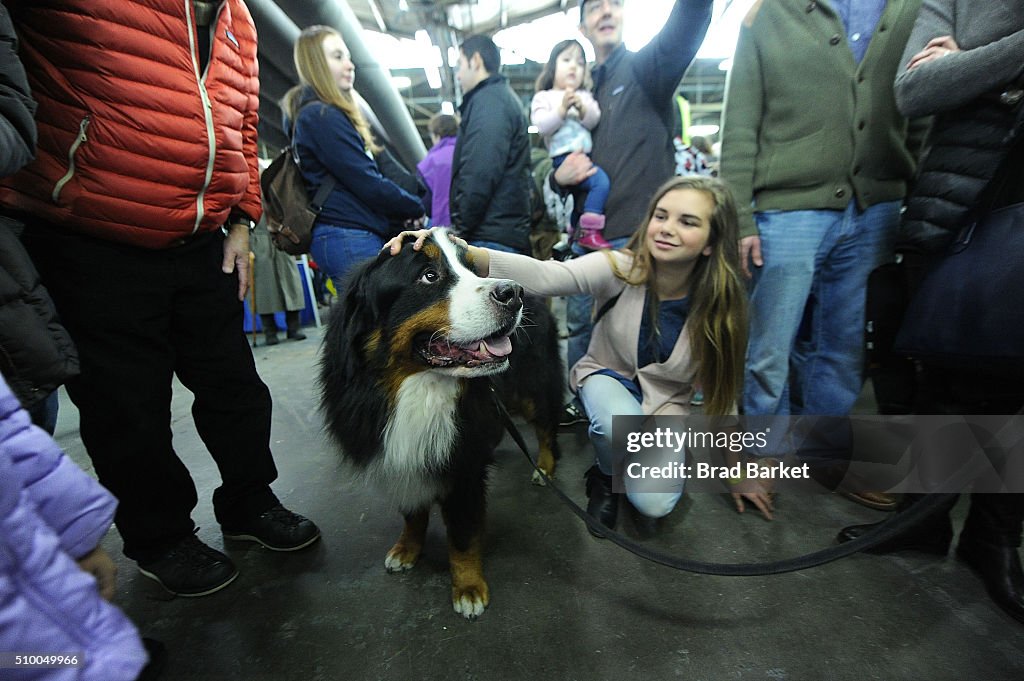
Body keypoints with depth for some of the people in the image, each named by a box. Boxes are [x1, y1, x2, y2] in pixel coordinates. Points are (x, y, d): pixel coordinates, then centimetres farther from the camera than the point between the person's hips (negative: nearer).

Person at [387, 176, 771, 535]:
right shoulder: (621, 268, -24)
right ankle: (605, 476, 0)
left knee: (654, 504, -21)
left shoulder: (718, 306, -18)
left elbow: (723, 393, -6)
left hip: (666, 401, 1)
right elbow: (543, 275, -43)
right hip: (608, 376, 0)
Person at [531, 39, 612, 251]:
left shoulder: (585, 96, 23)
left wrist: (583, 109, -13)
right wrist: (562, 110, -18)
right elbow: (541, 126, -9)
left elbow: (594, 121, 6)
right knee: (600, 180, -24)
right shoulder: (543, 97, 8)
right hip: (564, 157, -7)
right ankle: (589, 232, -23)